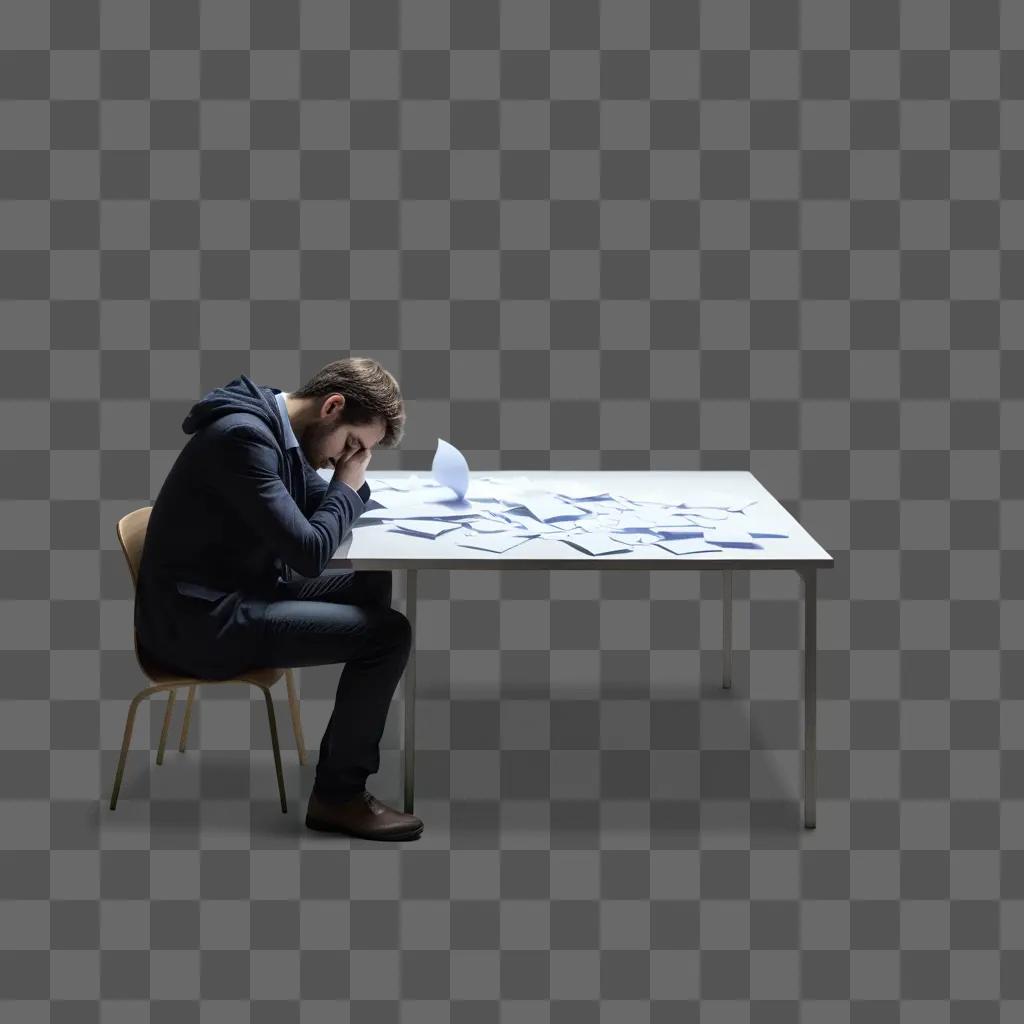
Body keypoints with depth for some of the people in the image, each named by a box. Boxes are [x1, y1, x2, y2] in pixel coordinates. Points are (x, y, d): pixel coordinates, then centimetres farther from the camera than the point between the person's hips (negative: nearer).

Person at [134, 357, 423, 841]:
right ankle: (338, 795, -1)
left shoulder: (276, 429, 7)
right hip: (196, 621, -10)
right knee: (388, 633, -14)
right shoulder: (243, 436, -24)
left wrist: (349, 480, -4)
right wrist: (348, 485, -9)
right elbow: (308, 552, -26)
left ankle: (354, 743, 29)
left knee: (371, 586, 18)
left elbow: (318, 506, 17)